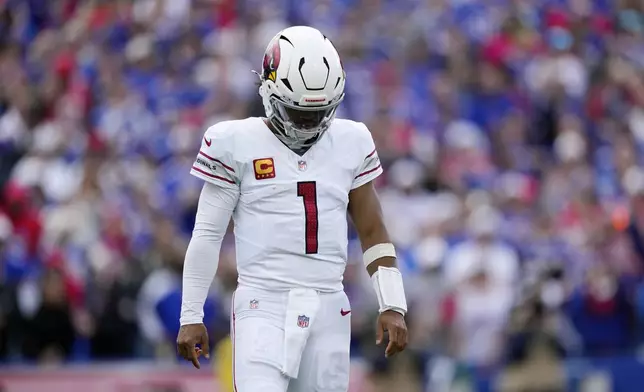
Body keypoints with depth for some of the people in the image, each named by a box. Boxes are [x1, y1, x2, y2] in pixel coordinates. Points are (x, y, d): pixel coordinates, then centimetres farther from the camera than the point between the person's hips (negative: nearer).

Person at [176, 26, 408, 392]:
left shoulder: (350, 144, 9)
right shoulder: (238, 145, -1)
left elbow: (372, 232, 15)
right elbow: (207, 236, 2)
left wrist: (393, 306, 7)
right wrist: (191, 316, 0)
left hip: (329, 307, 4)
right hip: (264, 306, -4)